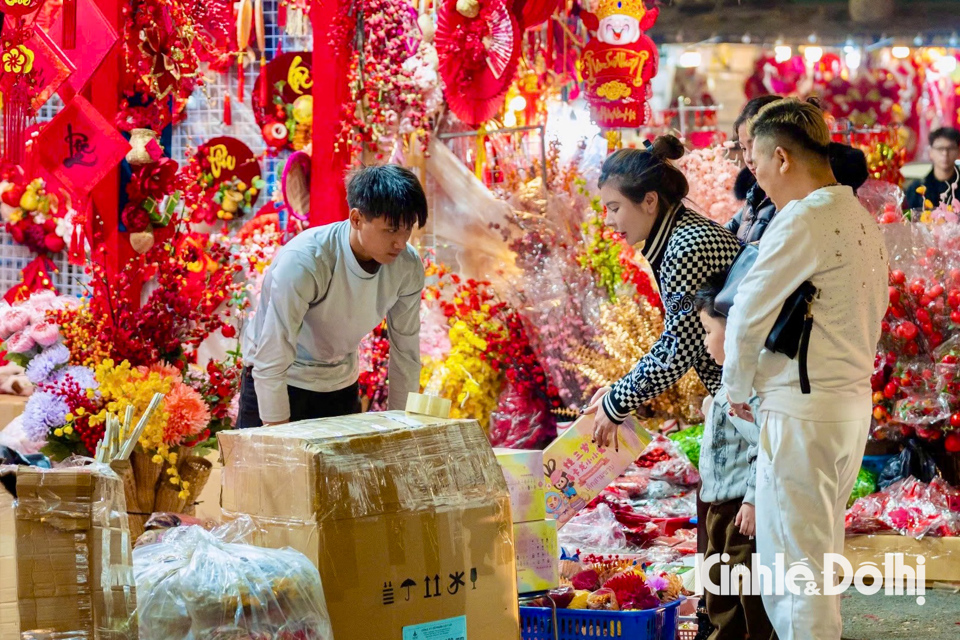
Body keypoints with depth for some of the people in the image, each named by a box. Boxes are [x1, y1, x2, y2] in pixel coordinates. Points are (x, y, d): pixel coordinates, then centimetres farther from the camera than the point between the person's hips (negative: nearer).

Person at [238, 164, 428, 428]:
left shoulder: (408, 266, -16)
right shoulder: (302, 261, -31)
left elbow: (405, 352, -4)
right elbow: (270, 363, -31)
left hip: (341, 383, 5)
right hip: (283, 383, -4)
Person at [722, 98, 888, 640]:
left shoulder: (804, 220, -16)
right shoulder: (862, 219, 11)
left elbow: (748, 315, -15)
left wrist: (737, 389, -1)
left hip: (802, 412, -9)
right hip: (853, 404, 9)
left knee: (795, 564, -2)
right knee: (822, 555, 17)